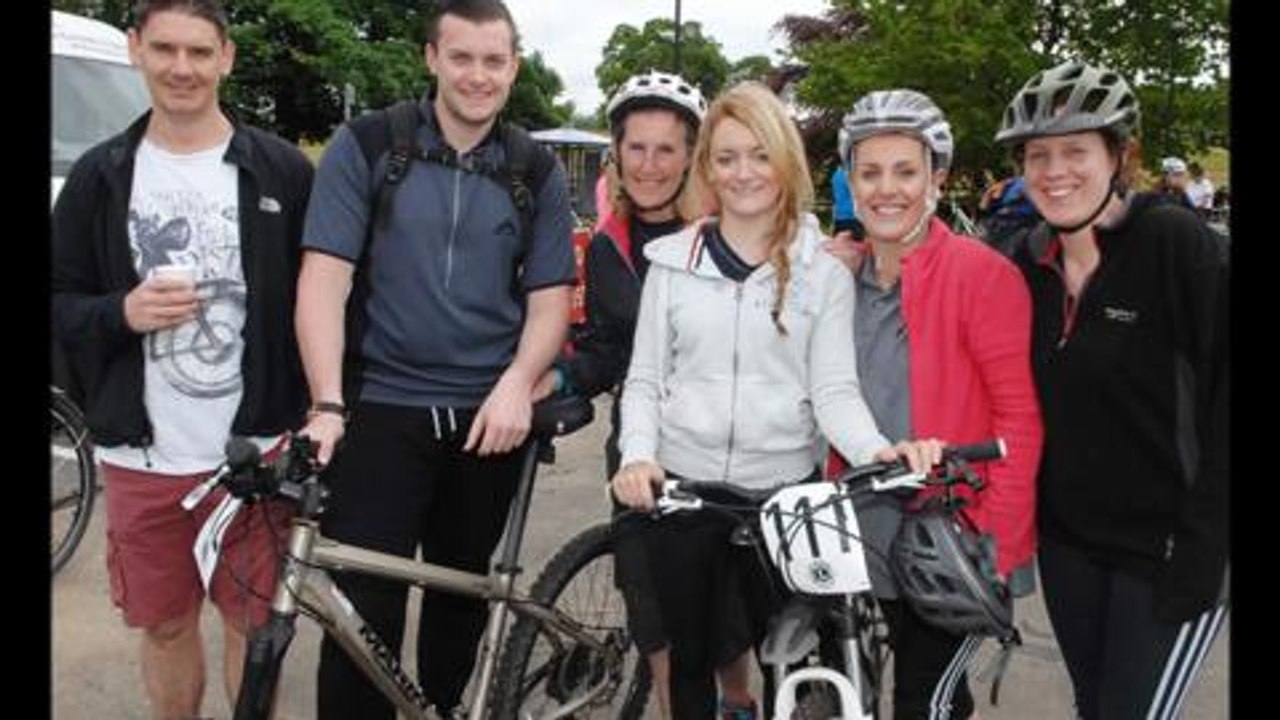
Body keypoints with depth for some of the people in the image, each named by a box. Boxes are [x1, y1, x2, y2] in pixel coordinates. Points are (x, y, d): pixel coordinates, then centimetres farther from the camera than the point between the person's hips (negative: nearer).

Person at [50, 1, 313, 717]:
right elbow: (61, 304, 8)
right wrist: (122, 313, -13)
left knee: (253, 623, 8)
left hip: (257, 450, -2)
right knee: (166, 625, 15)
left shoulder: (283, 169, 0)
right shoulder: (99, 175, 5)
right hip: (141, 456, 2)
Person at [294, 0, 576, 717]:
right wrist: (328, 404, -17)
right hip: (382, 409, -2)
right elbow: (325, 277, -7)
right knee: (363, 612, -4)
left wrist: (517, 382, -14)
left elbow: (550, 297, 4)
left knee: (461, 597, 16)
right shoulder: (365, 146, -1)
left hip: (488, 417, 3)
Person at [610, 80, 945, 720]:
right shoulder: (673, 262, 3)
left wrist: (878, 450, -25)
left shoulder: (824, 272, 0)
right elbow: (644, 379, 4)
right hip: (681, 488, 1)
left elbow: (834, 389, -6)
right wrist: (637, 456, -14)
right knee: (687, 661, 14)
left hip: (785, 492, -1)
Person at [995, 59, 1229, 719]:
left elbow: (1223, 398, -16)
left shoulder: (1177, 243, -15)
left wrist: (1201, 551, -18)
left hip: (1165, 550, -5)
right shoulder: (1030, 263, 2)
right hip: (1067, 541, 5)